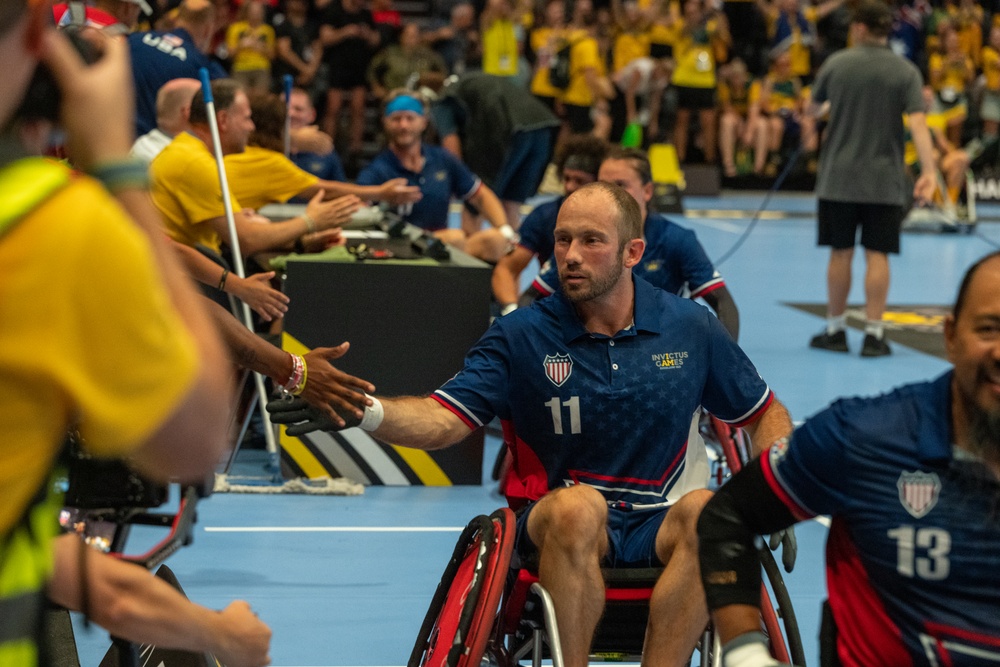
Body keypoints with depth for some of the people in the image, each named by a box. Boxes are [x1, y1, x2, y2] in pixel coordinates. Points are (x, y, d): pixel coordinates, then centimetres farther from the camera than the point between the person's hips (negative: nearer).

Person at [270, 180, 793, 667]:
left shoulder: (691, 328, 6)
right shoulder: (520, 336, 1)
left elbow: (765, 415, 17)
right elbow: (443, 420, -8)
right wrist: (365, 410, -28)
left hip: (658, 525, 1)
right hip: (556, 524, -1)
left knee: (704, 510, -33)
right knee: (577, 505, -37)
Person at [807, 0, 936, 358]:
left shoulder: (836, 63, -1)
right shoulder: (905, 71, -4)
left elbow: (813, 108, 13)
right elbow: (918, 123, -15)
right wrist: (928, 171, -17)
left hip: (838, 177, 1)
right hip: (884, 180, -1)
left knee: (840, 253, 8)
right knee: (877, 256, 1)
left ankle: (835, 330, 16)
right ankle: (873, 335, -1)